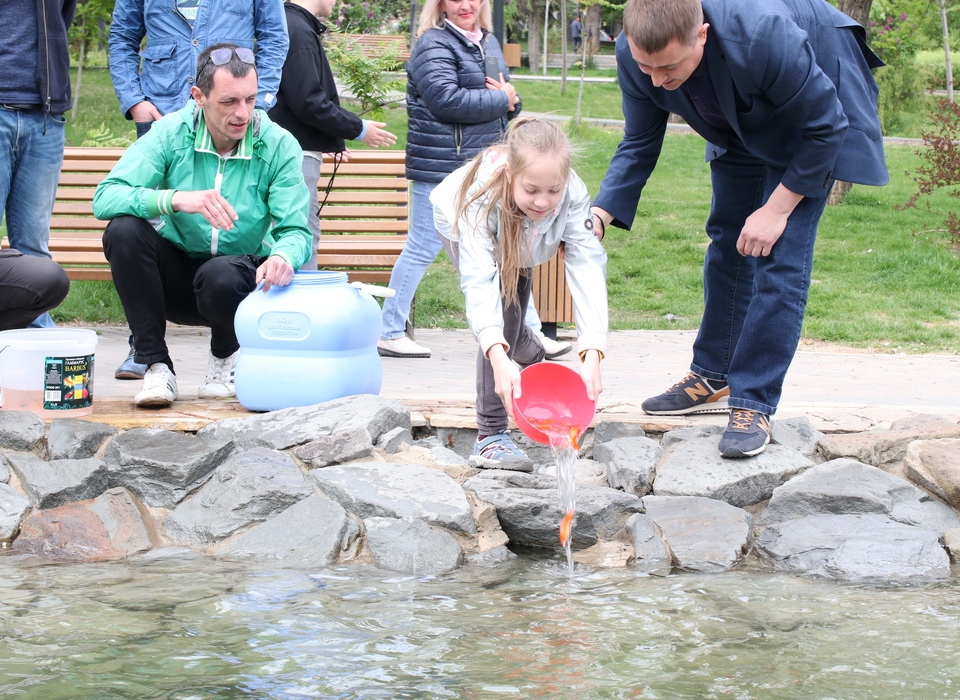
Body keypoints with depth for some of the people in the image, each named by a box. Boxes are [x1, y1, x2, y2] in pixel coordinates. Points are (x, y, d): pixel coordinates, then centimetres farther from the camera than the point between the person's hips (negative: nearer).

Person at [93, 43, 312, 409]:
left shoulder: (278, 145, -10)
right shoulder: (171, 133, -11)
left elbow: (295, 231, -14)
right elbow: (105, 198, -21)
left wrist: (283, 257, -39)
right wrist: (176, 198, -38)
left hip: (241, 281, -1)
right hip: (175, 279, 1)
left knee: (221, 275, -36)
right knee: (124, 229, -27)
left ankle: (227, 359, 0)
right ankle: (156, 365, -15)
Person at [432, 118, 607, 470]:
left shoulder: (573, 194, -40)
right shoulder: (482, 198, -46)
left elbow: (588, 270, -45)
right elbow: (479, 282, -53)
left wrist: (592, 355, -58)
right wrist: (498, 358, -67)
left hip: (519, 241, 3)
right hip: (462, 228, -3)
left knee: (509, 315, 13)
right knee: (496, 313, -23)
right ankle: (491, 434, -19)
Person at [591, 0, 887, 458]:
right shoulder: (634, 53, -27)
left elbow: (825, 128, -27)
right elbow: (639, 144, -10)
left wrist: (777, 209, -23)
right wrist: (599, 214, -26)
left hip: (814, 112, -6)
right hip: (741, 124, 6)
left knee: (781, 257, -14)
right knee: (727, 245, 12)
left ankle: (753, 404, -11)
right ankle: (713, 378, 27)